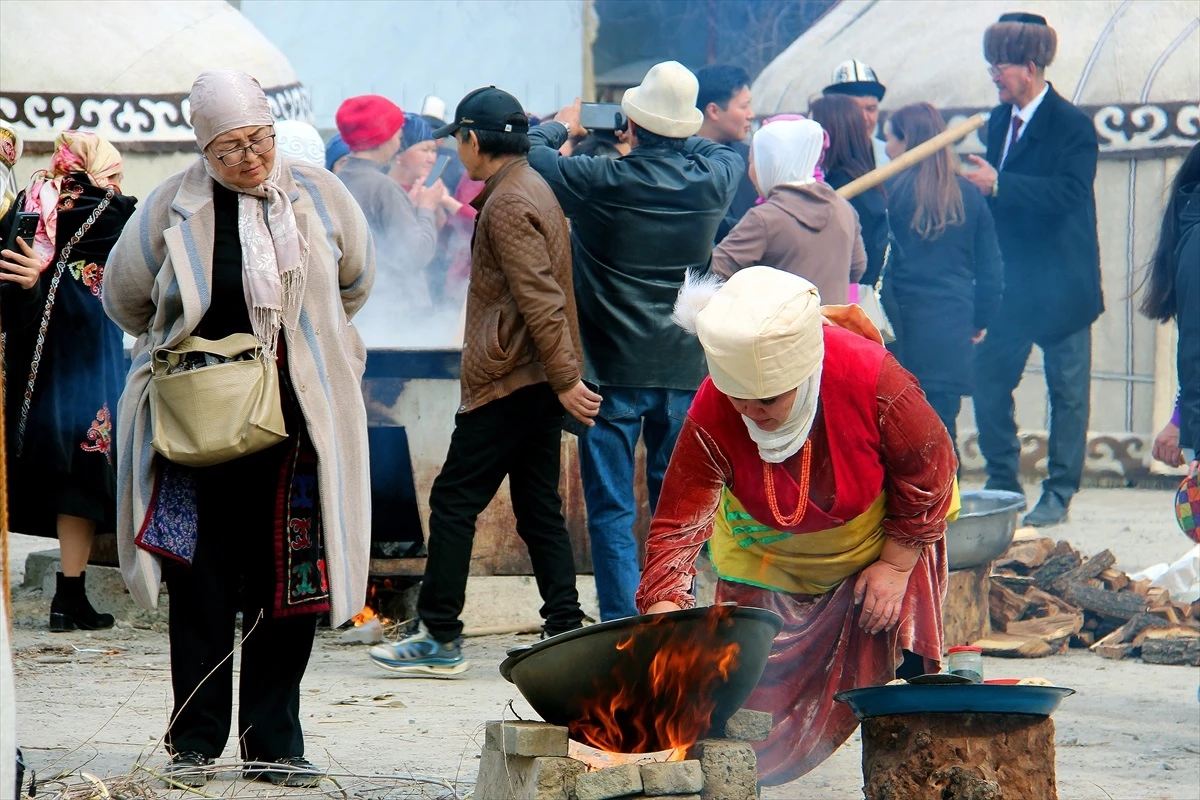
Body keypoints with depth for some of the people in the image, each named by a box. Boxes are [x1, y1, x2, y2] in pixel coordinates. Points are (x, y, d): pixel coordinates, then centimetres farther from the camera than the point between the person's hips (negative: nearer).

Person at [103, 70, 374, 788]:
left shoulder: (317, 195, 3)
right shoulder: (175, 208, -2)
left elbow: (356, 279, 20)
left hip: (297, 423, 1)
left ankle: (274, 743, 11)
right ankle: (195, 742, 8)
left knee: (289, 584, 3)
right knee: (202, 585, 0)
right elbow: (125, 296, 12)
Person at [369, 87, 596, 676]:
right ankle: (565, 633, 6)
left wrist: (565, 380, -22)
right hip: (536, 383, 10)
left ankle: (438, 637, -4)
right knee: (539, 510, 9)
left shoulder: (508, 205, -15)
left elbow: (539, 300, -21)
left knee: (453, 500, -5)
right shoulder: (532, 190, 18)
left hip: (507, 384, -10)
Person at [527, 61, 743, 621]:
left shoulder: (601, 182, -14)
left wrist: (563, 125, 16)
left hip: (613, 370, -4)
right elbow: (730, 154, 21)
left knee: (611, 512, 1)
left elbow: (528, 153, -3)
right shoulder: (711, 180, -3)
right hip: (686, 367, 4)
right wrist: (677, 139, 29)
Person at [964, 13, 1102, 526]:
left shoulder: (1071, 126, -13)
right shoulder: (1000, 121, 10)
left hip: (1060, 285, -7)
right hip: (1011, 285, 7)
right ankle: (1002, 484, 17)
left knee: (1067, 389, 3)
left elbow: (1068, 194, -25)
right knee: (988, 381, 6)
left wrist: (998, 185, -30)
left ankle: (1059, 495, 10)